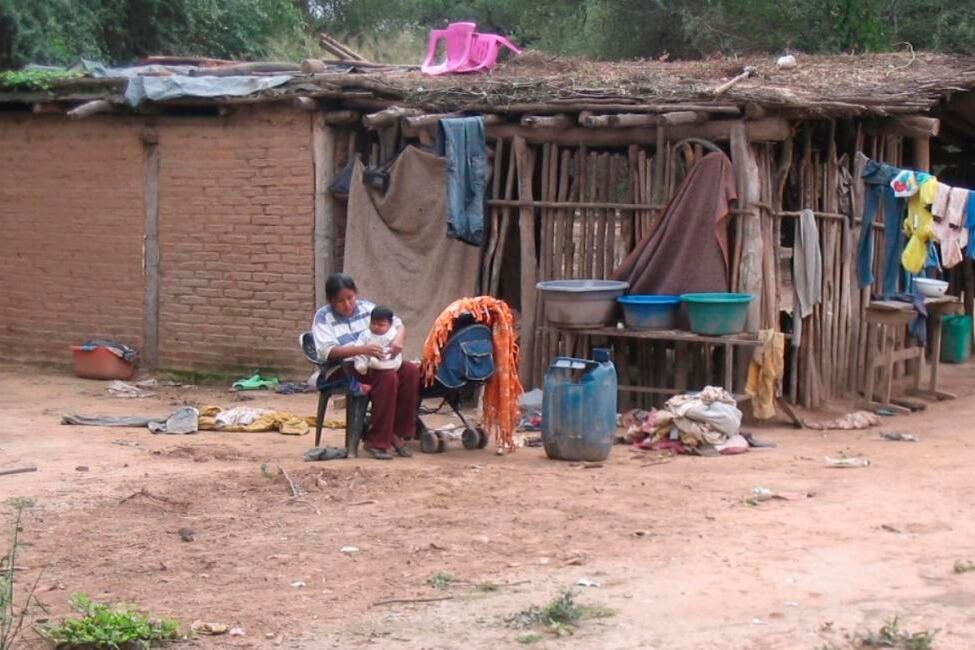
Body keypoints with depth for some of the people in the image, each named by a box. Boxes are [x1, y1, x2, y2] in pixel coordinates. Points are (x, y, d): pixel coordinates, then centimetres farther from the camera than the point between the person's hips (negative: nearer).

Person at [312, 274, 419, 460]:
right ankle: (377, 442, -26)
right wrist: (362, 349, -32)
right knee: (388, 377, -30)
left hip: (373, 364, 6)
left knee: (411, 371, -18)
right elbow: (328, 351, -18)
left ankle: (398, 433, -11)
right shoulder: (323, 317, -4)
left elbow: (398, 324, 10)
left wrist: (398, 339, -15)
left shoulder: (366, 307, 10)